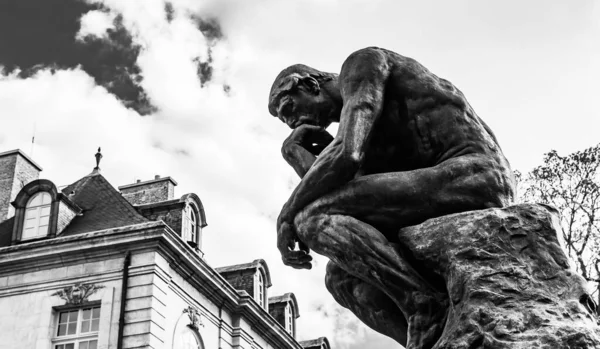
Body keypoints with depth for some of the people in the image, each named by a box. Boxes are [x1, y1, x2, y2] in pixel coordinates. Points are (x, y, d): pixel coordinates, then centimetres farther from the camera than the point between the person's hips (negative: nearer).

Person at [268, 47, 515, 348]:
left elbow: (345, 155, -14)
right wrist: (294, 150, 15)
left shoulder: (362, 63, 4)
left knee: (313, 218, -14)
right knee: (341, 276, 10)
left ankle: (426, 306, -17)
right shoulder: (379, 142, 30)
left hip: (474, 177, -10)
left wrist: (286, 215, -4)